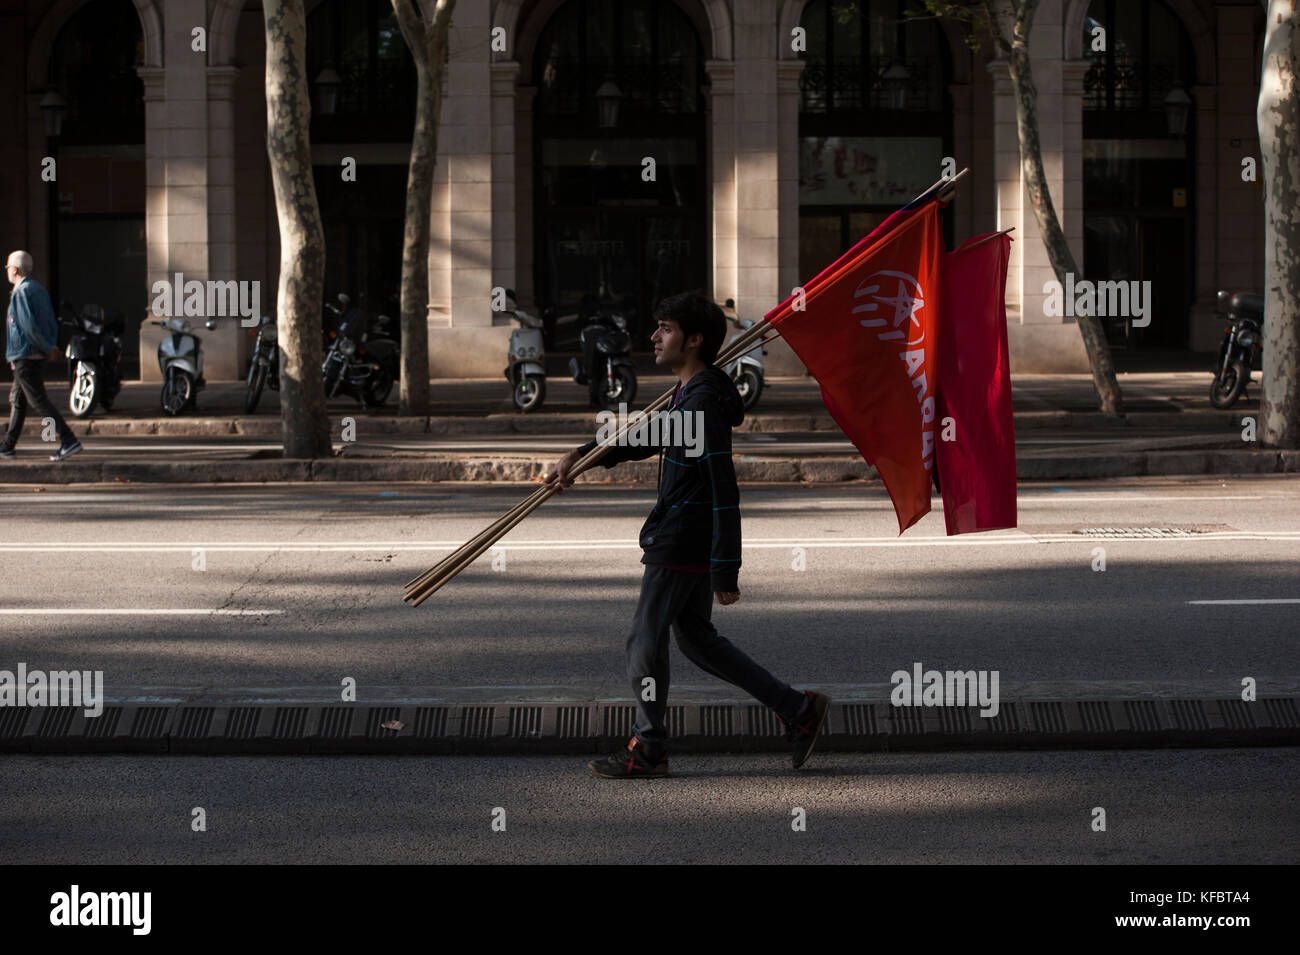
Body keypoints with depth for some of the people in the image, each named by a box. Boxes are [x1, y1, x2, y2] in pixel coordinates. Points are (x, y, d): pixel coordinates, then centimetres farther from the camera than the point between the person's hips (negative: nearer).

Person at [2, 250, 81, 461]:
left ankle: (69, 441, -15)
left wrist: (47, 348, -14)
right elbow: (52, 323, 16)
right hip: (38, 355, 10)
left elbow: (29, 326, -21)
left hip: (25, 355, -10)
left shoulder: (20, 293, -14)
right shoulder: (39, 290, 15)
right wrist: (51, 346, 8)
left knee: (38, 400, -9)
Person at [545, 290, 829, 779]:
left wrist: (725, 571, -24)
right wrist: (580, 456, 21)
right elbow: (648, 440, 28)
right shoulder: (686, 395, 12)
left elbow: (724, 491, -23)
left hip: (681, 546, -10)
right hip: (692, 547, 10)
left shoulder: (706, 403, -20)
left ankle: (648, 750, 16)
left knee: (645, 641, 2)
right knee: (697, 639, 16)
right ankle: (798, 709, 17)